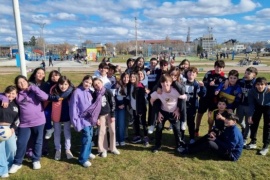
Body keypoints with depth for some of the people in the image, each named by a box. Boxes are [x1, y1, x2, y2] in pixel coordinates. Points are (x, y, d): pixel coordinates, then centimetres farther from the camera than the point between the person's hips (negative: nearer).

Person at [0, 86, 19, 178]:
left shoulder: (16, 104, 8)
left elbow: (18, 118, 7)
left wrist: (13, 128, -6)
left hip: (10, 128, 3)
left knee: (12, 148, 3)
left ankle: (9, 165, 29)